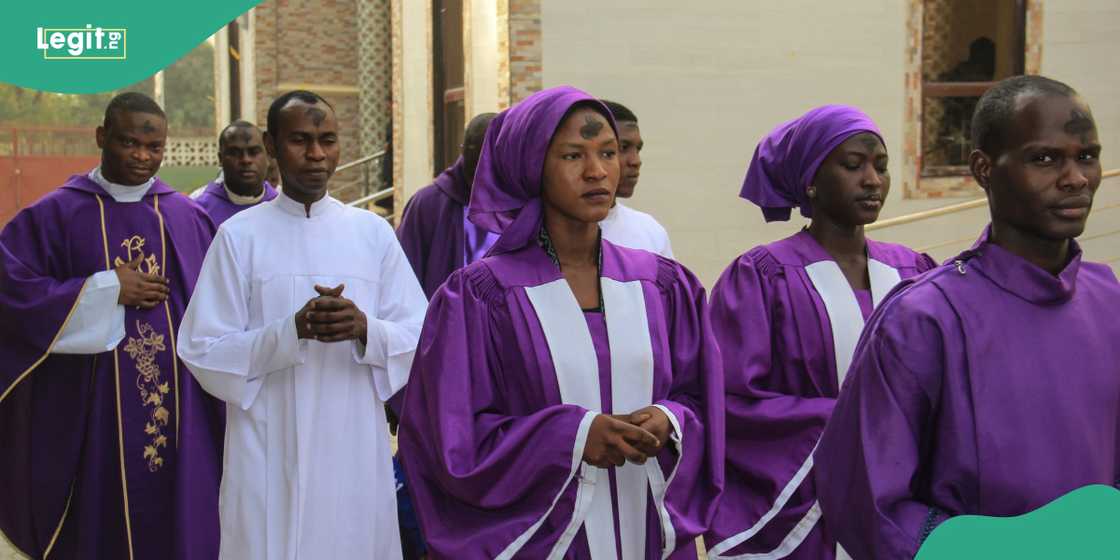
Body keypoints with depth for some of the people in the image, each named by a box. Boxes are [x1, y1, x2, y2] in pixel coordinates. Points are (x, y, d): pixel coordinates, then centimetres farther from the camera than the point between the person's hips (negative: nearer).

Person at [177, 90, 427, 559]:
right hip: (270, 458, -2)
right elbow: (204, 354, -5)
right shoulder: (239, 235, -2)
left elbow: (421, 338, 3)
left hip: (356, 455, 2)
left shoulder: (373, 231, 5)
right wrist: (292, 331, -19)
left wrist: (365, 328, -17)